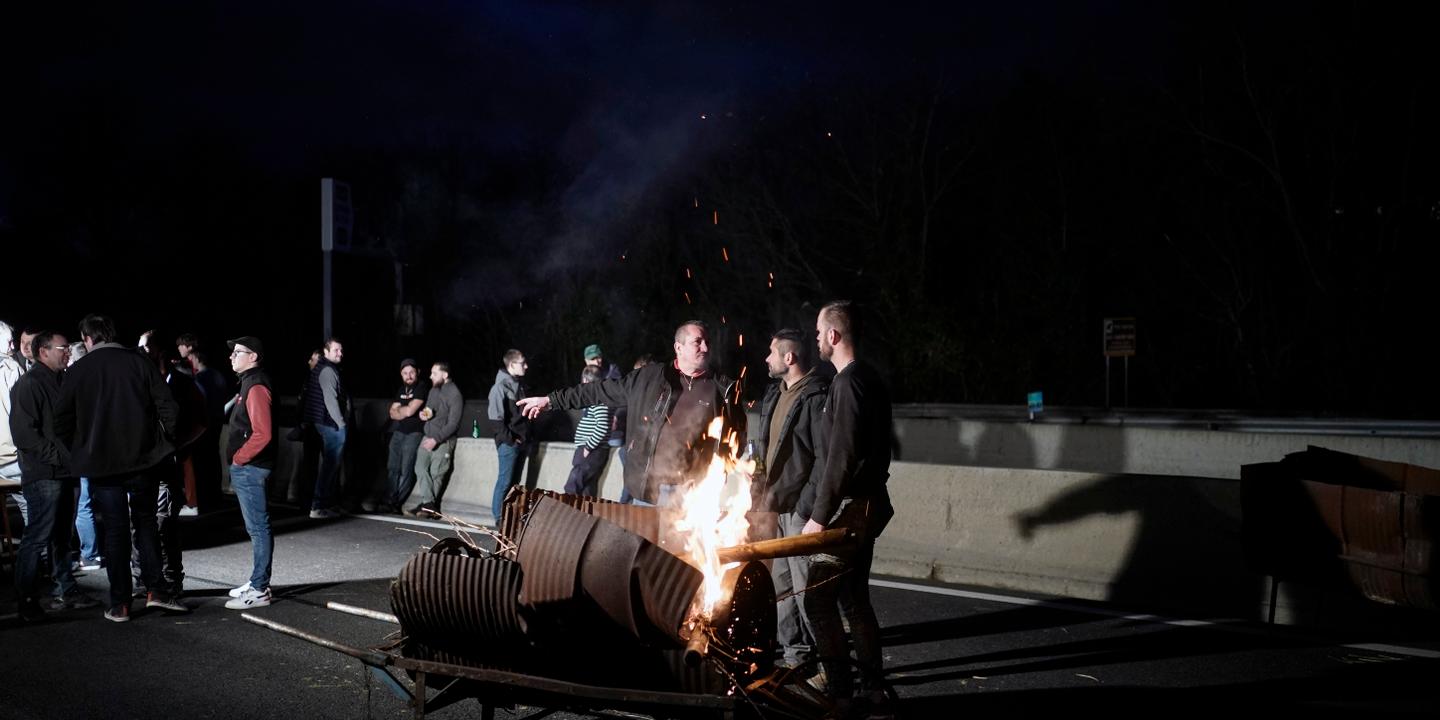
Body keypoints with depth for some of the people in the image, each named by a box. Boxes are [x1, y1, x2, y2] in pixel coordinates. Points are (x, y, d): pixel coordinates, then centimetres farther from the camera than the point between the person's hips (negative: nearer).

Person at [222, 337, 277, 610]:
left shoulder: (256, 387, -16)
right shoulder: (249, 383, 16)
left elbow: (262, 434, -24)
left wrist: (239, 458, -15)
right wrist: (237, 460, 16)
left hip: (249, 468, -11)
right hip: (246, 469, 11)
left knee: (258, 528, -6)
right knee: (256, 527, 15)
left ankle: (259, 590, -3)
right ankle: (257, 582, 24)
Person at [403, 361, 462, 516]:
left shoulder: (454, 395, -14)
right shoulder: (434, 390, 9)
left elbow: (453, 424, -17)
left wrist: (436, 439, -21)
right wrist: (423, 414, 0)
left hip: (443, 440, -7)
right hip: (428, 436, 7)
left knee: (436, 474, -3)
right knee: (420, 468, -5)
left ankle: (428, 505, 7)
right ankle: (429, 502, -3)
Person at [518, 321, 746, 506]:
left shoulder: (723, 389, 4)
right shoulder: (648, 378, 7)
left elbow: (736, 436, 9)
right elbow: (601, 391, 14)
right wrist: (552, 400, 17)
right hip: (647, 491, 2)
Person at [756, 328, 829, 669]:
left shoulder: (816, 397, -15)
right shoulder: (774, 394, 13)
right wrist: (760, 488, 14)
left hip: (800, 507, -9)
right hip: (773, 504, 9)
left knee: (806, 585, -5)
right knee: (779, 580, 15)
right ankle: (794, 647, 26)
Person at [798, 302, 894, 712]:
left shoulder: (849, 382, -17)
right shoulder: (870, 378, 13)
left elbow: (841, 457, -23)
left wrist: (819, 516, -20)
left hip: (849, 508, -10)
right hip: (867, 503, 10)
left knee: (819, 600, -5)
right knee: (854, 598, 15)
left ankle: (839, 691, -1)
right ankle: (872, 686, 21)